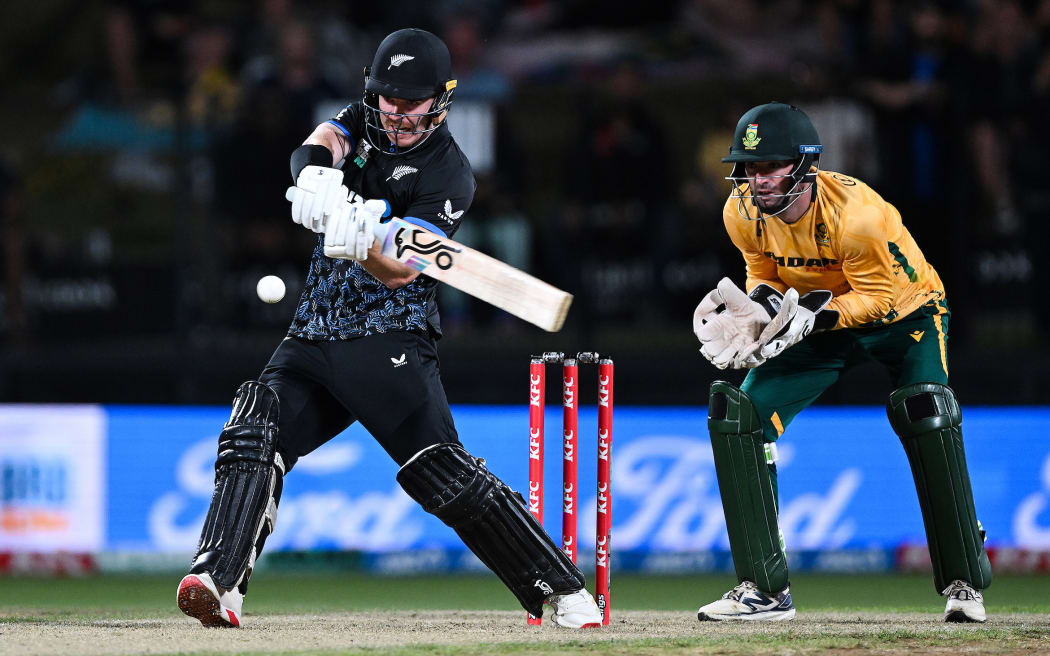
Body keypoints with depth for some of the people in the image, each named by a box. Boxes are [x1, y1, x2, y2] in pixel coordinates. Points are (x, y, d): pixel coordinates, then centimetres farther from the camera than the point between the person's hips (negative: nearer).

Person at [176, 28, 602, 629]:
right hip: (314, 335, 6)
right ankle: (219, 582, -25)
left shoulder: (449, 173, -7)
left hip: (390, 341, -6)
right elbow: (320, 144, -11)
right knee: (251, 440, -16)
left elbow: (402, 271, -18)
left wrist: (363, 246, -40)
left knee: (442, 472, -16)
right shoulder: (364, 123, 12)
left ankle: (565, 591, -10)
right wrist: (316, 175, -35)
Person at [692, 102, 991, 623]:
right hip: (818, 318, 5)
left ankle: (964, 583, -18)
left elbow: (877, 296, -26)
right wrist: (759, 303, -22)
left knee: (925, 411, -31)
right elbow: (765, 276, 1)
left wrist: (811, 315, -39)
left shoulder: (856, 212, -34)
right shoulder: (743, 211, -17)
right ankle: (764, 589, -4)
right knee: (737, 413, -10)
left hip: (901, 311, -5)